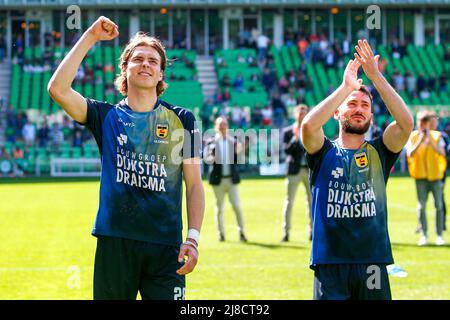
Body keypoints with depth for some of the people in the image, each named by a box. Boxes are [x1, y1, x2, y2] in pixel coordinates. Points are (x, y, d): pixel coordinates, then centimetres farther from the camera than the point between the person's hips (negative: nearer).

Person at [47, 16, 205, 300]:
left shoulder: (182, 120, 8)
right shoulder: (107, 116, 8)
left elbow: (194, 184, 7)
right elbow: (58, 89, -7)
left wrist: (193, 238, -5)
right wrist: (90, 38, -5)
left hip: (165, 245, 0)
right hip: (114, 241, 0)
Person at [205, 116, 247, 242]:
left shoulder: (233, 142, 5)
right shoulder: (211, 142, 2)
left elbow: (236, 162, 4)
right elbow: (207, 159, -2)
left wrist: (237, 152, -14)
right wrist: (211, 158, -23)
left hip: (232, 179, 0)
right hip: (218, 179, 0)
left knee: (236, 205, -5)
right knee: (219, 207, 5)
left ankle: (241, 232, 3)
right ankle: (221, 234, 15)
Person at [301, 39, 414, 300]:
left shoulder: (378, 153, 8)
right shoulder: (324, 153, 4)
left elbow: (406, 122, -9)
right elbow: (309, 125, -18)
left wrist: (376, 77, -13)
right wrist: (346, 87, -14)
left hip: (373, 262, 2)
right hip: (330, 262, -2)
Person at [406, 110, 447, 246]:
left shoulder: (437, 136, 2)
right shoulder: (413, 136, 3)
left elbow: (442, 153, -12)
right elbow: (410, 154, -10)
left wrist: (430, 140, -21)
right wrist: (420, 141, -18)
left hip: (436, 175, 0)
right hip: (421, 175, 0)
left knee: (439, 205, -1)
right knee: (421, 205, -4)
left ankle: (439, 235, 2)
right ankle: (423, 235, 0)